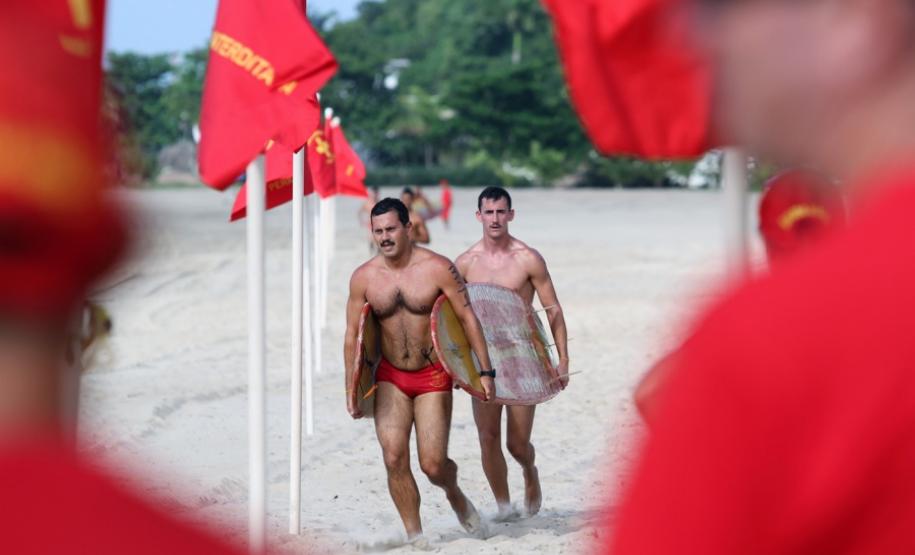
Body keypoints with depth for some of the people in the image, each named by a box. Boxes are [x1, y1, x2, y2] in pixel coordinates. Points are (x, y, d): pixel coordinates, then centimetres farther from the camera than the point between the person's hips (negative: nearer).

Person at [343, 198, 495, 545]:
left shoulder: (437, 268, -11)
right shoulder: (363, 278, -3)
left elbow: (467, 318, -6)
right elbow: (353, 334, 4)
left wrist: (486, 370, -9)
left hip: (433, 376, -2)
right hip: (390, 378, 2)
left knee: (433, 465, -6)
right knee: (394, 460, -10)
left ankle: (454, 494, 30)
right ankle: (415, 536, 2)